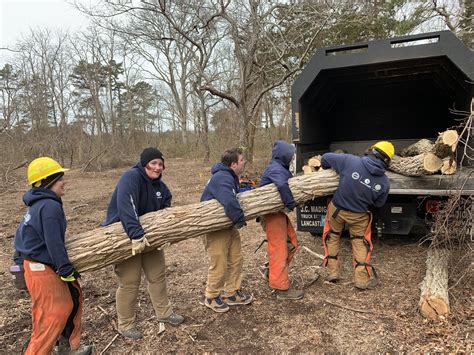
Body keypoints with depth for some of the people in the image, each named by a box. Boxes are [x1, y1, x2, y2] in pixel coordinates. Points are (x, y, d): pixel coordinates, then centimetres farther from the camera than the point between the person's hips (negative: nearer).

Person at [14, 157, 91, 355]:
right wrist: (67, 270, -16)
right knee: (52, 315, -2)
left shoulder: (39, 203, 8)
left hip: (35, 263, 10)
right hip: (42, 269, -10)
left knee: (73, 297, 17)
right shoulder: (50, 206, -23)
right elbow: (54, 243, -24)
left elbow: (24, 231, 17)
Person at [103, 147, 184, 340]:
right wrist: (136, 234, -47)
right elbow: (125, 207, -39)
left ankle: (164, 312, 34)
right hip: (124, 236, -8)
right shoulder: (131, 177, -25)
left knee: (157, 274, 15)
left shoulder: (160, 186, 2)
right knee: (130, 281, -2)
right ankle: (125, 325, 18)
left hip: (148, 235, 8)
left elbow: (165, 209, 13)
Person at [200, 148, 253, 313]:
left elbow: (238, 195, 24)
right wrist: (240, 219, -25)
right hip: (215, 229, -10)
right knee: (219, 265, 0)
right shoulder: (222, 178, -27)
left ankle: (232, 293, 32)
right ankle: (211, 297, 23)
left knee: (236, 260, 16)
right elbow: (230, 203, -41)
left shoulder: (230, 176, 8)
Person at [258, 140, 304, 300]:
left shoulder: (281, 168, 14)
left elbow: (291, 183, 18)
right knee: (279, 248, -5)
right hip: (271, 214, -10)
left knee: (292, 243, 16)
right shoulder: (275, 168, -19)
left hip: (278, 212, 10)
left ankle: (272, 271, 27)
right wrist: (291, 203, -27)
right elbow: (282, 185, -38)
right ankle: (281, 288, 4)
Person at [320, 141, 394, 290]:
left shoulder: (350, 160, -20)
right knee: (360, 243, 19)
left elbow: (326, 157, -10)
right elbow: (378, 204, 1)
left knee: (332, 237, 21)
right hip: (359, 216, 0)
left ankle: (333, 272, 24)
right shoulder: (384, 182, -13)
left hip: (337, 210, 0)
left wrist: (326, 169, 12)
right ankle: (362, 279, 20)